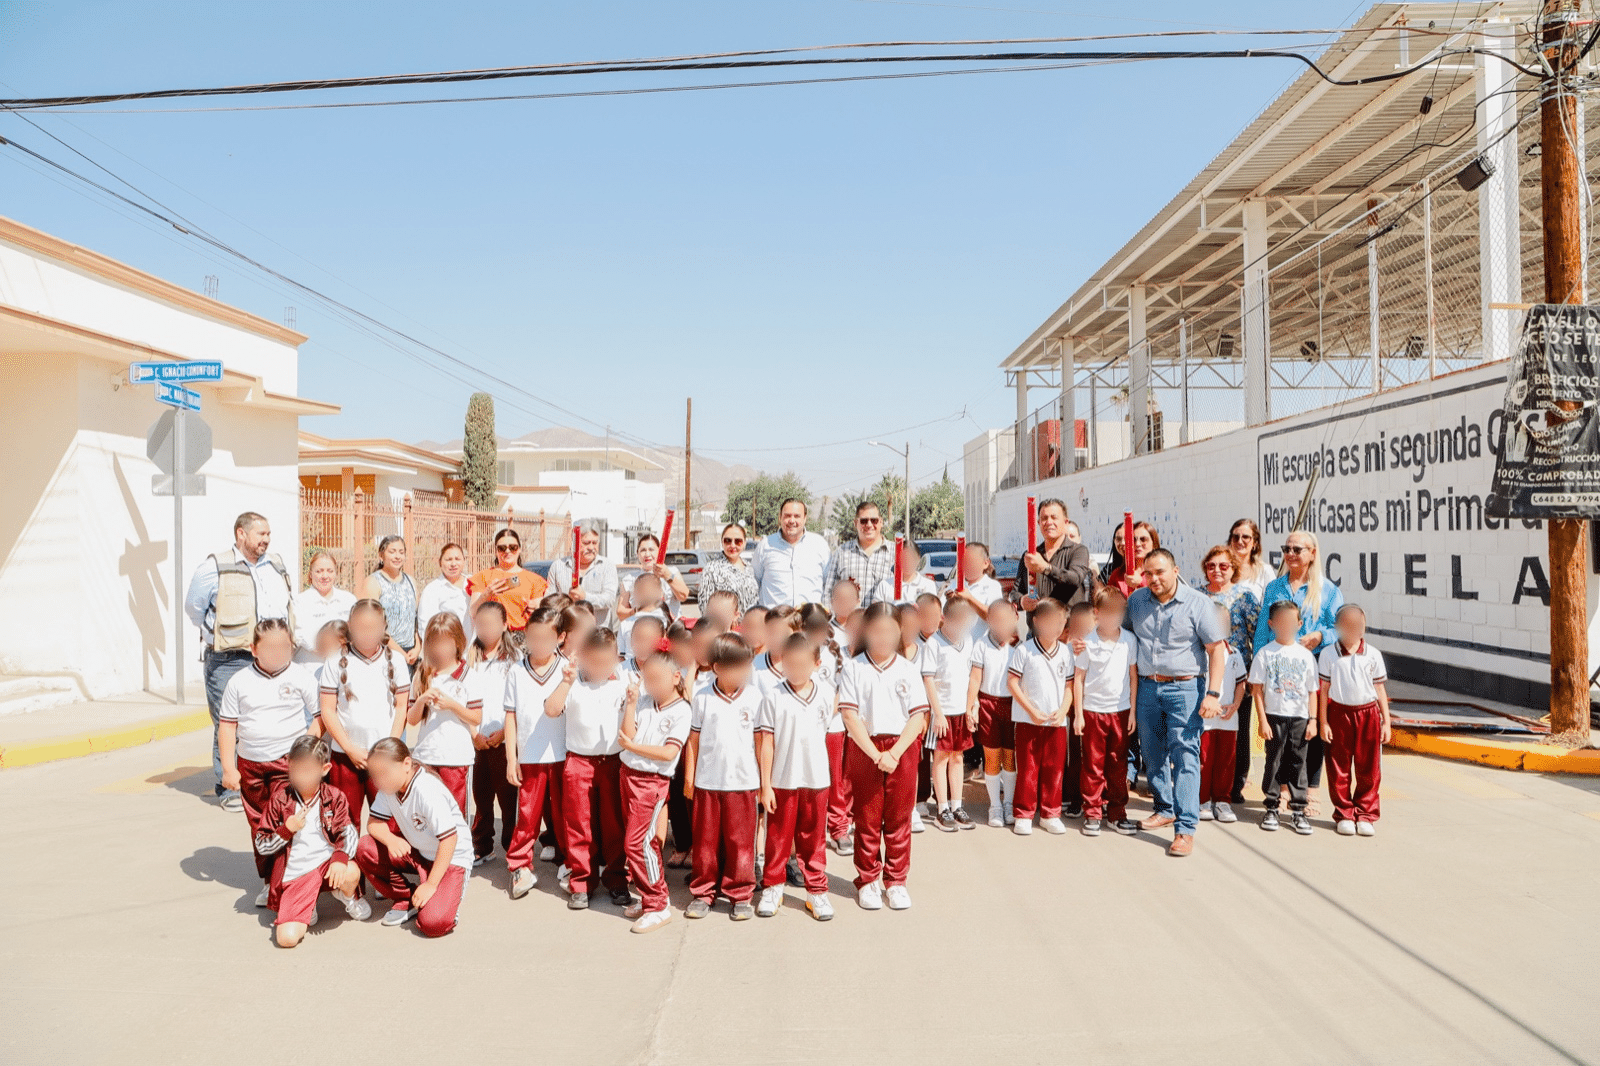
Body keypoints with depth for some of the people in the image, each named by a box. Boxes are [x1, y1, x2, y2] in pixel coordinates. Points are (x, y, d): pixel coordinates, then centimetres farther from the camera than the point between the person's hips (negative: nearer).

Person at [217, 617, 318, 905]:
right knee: (259, 826, 11)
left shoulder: (301, 677, -3)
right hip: (250, 764, 3)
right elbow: (227, 725, 5)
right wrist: (228, 768, 1)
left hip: (289, 761, -3)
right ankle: (268, 881, 23)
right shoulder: (239, 681, 2)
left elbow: (320, 717, 1)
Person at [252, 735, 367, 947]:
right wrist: (287, 829, -14)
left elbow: (349, 832, -7)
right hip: (293, 876, 0)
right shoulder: (279, 800, 1)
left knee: (351, 872, -36)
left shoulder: (334, 797, 2)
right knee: (287, 938, -20)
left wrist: (340, 857, -28)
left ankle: (348, 897, 5)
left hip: (326, 865, 1)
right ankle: (308, 905, 17)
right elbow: (261, 847, 5)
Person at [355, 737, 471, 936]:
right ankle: (406, 901, 4)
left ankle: (448, 895, 9)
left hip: (451, 858, -7)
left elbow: (449, 839, -28)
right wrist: (390, 839, -26)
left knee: (433, 923, -27)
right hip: (415, 851, 8)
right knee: (365, 849, -14)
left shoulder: (428, 791, -28)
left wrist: (431, 884, -25)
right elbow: (374, 822, -2)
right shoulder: (389, 787, -5)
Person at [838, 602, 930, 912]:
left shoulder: (908, 670, 3)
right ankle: (867, 880, 19)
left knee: (899, 819, 6)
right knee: (867, 819, 6)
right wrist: (876, 754, -15)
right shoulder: (854, 669, -1)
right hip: (864, 749, -1)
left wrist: (894, 753, -13)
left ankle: (896, 880, 19)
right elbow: (850, 716, -7)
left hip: (902, 749, 1)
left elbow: (918, 717, -2)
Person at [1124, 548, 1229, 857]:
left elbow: (1216, 648, -6)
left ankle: (1185, 828, -7)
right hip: (1147, 687, 5)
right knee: (1153, 754, 13)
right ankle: (1164, 809, 31)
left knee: (1184, 755, -9)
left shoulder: (1197, 602, -6)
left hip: (1185, 687, -5)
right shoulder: (1136, 600, 7)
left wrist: (1213, 693, -12)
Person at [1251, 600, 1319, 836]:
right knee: (1273, 761, 3)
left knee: (1298, 762, 5)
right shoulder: (1265, 653, 0)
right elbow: (1258, 689, -2)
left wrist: (1312, 720, 2)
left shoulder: (1306, 655, 7)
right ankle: (1271, 808, 13)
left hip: (1300, 717, 2)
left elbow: (1311, 691, 9)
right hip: (1274, 715, -2)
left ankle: (1298, 810, 12)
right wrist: (1262, 720, -7)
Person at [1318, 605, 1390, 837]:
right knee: (1339, 770, 5)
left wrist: (1386, 722, 6)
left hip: (1368, 714, 1)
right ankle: (1344, 814, 17)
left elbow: (1380, 689, 8)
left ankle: (1365, 815, 18)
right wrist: (1323, 722, -2)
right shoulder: (1328, 655, -1)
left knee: (1369, 769, 6)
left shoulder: (1373, 655, 3)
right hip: (1339, 713, -1)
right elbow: (1324, 690, 1)